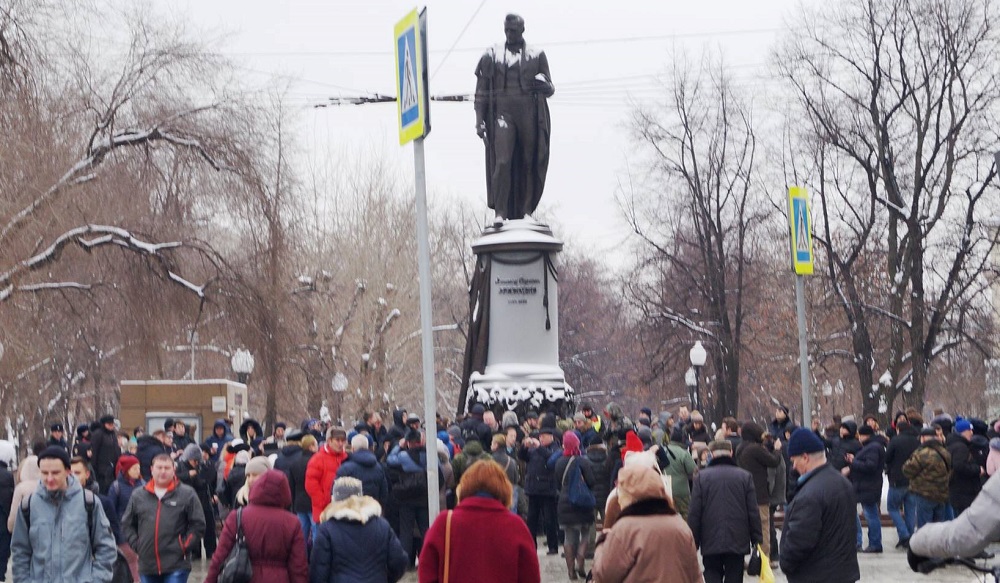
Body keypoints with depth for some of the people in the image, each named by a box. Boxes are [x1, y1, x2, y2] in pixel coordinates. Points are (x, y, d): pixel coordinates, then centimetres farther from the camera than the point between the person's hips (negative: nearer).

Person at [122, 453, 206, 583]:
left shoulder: (187, 494, -1)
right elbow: (127, 524, 15)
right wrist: (136, 544, 3)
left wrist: (184, 546, -6)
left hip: (176, 567, -4)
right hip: (147, 566, 4)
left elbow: (198, 525, 0)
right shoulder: (138, 495, 7)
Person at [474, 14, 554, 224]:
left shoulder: (537, 55, 14)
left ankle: (522, 211, 5)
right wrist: (479, 120, 0)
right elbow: (481, 92, 11)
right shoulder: (491, 56, 13)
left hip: (529, 114, 1)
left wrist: (544, 84, -11)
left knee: (527, 164, -1)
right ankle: (500, 212, -18)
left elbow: (550, 90, 13)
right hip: (503, 113, -1)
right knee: (502, 162, -15)